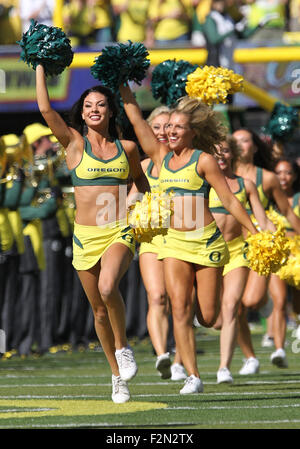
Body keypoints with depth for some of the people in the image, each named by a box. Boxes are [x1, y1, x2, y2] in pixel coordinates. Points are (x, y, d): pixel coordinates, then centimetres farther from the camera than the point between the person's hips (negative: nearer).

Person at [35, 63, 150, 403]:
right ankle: (117, 375, 22)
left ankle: (122, 347, -6)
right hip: (86, 235, 1)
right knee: (99, 309, 6)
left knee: (108, 287, -29)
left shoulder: (127, 148, 7)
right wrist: (40, 66, -1)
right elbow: (45, 108, -7)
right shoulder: (74, 143, 2)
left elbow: (140, 179, 26)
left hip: (120, 233, -1)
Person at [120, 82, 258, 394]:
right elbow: (136, 118, 9)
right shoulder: (161, 156, 9)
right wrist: (122, 87, 6)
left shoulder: (203, 161, -3)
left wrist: (255, 233, -6)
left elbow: (229, 200, -3)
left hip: (207, 241, -3)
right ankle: (192, 376, -10)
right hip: (175, 242, 3)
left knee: (207, 318, 0)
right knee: (179, 309, -12)